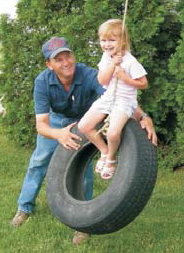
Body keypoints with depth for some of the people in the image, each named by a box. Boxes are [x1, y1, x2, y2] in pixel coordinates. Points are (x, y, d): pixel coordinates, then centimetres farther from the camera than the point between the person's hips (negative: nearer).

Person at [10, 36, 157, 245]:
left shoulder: (89, 75, -40)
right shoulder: (42, 82, -35)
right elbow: (41, 125, -39)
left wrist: (143, 117, -68)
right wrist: (59, 134, -61)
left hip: (83, 120, -1)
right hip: (55, 121, 2)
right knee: (39, 162, 12)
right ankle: (25, 207, 33)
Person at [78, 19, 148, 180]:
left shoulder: (130, 61, -14)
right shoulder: (106, 57, 5)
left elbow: (143, 84, -10)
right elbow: (102, 81, -5)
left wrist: (124, 77, -20)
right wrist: (112, 65, -18)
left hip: (124, 101, -6)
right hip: (107, 98, 7)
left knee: (113, 132, -30)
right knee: (83, 126, -7)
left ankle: (111, 159, 0)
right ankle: (104, 150, 13)